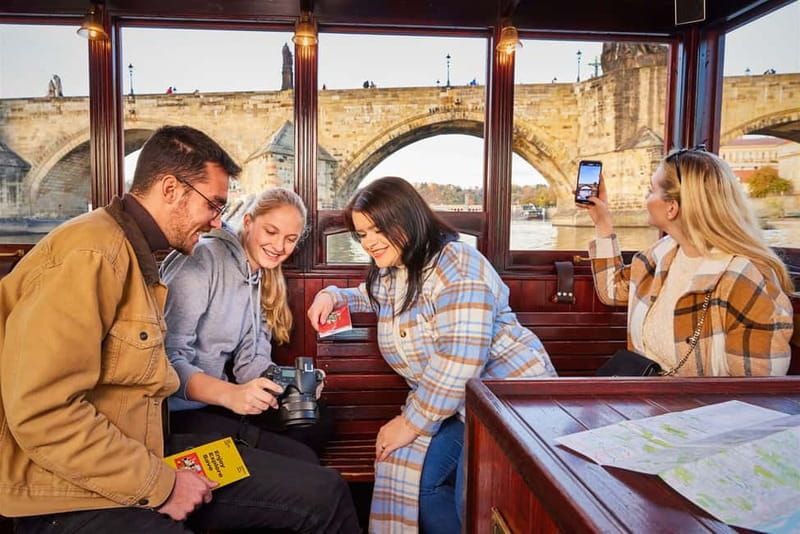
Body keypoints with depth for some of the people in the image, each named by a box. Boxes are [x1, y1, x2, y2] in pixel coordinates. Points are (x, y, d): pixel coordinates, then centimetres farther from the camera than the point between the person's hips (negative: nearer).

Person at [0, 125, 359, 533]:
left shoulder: (139, 254, 12)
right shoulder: (88, 256, -18)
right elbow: (43, 414, -23)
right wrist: (159, 485, -16)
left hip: (139, 455, 8)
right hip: (72, 494, -8)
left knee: (324, 495, -1)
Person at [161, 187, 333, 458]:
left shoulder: (260, 279, 11)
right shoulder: (202, 259, -16)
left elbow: (251, 360, 3)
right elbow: (168, 357, -24)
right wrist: (229, 394, -37)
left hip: (212, 402, 8)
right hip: (175, 412, -8)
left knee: (319, 423, 5)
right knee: (298, 458, -17)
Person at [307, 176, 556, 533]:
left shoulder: (456, 265, -19)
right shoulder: (391, 270, 9)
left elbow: (460, 360, -27)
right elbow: (373, 296, 34)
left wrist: (411, 422, -18)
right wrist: (333, 296, 12)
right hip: (452, 402, 8)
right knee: (415, 475, -12)